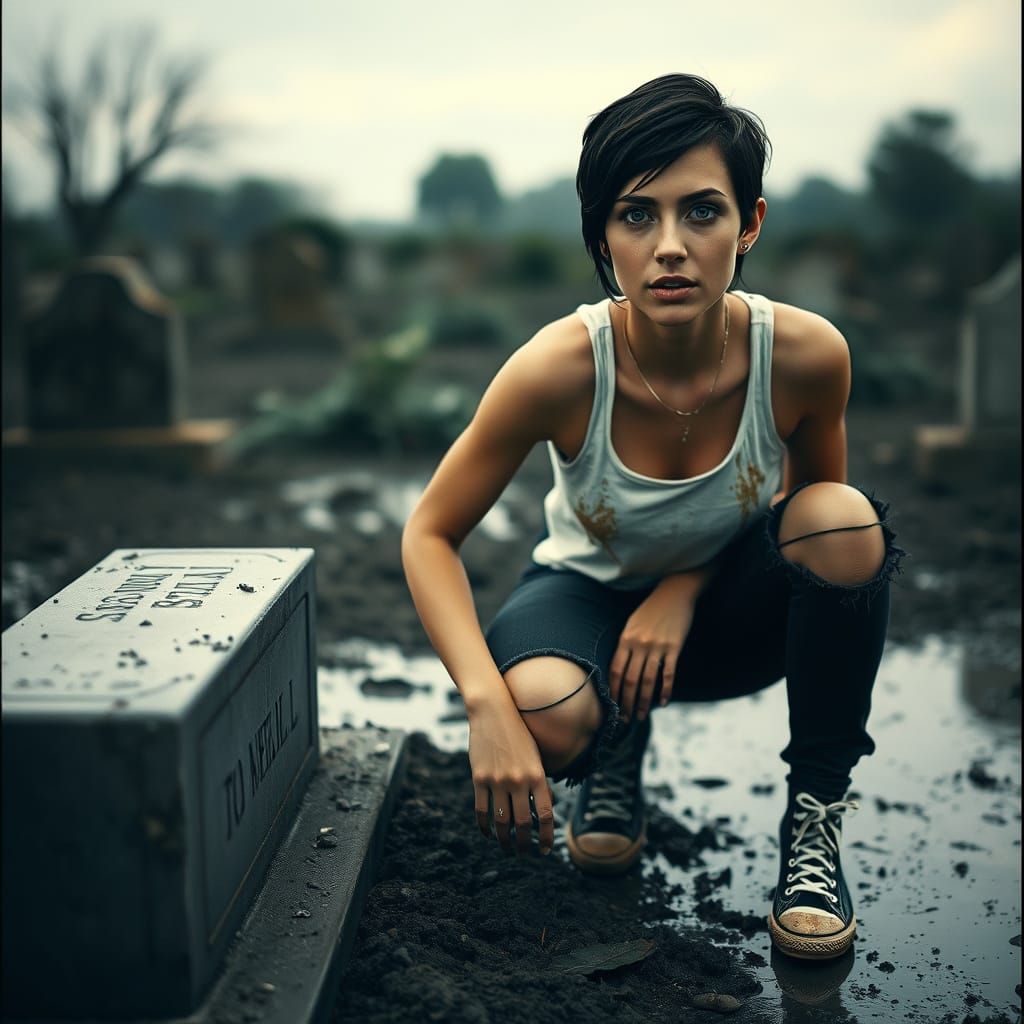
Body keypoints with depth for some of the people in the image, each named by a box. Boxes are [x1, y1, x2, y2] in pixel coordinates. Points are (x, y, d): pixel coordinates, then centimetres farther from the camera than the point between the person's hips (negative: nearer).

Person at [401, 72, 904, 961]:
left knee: (846, 523, -30)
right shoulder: (560, 367, -29)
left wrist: (686, 588, -20)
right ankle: (618, 743, 7)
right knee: (548, 716, -35)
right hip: (590, 590, -1)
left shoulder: (806, 354, -25)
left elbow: (814, 508, -3)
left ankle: (817, 814, -8)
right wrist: (488, 705, -34)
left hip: (728, 614, 2)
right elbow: (431, 534, -19)